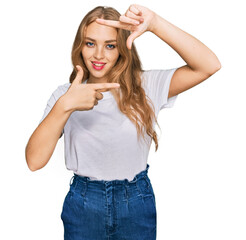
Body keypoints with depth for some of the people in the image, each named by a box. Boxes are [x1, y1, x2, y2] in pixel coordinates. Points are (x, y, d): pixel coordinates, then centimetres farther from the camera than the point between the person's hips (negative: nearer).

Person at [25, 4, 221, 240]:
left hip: (137, 204, 0)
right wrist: (65, 106, -31)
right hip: (83, 204, 0)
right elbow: (34, 160, -17)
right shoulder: (65, 94, -6)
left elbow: (209, 65, -20)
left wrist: (155, 24, -29)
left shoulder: (145, 86, -7)